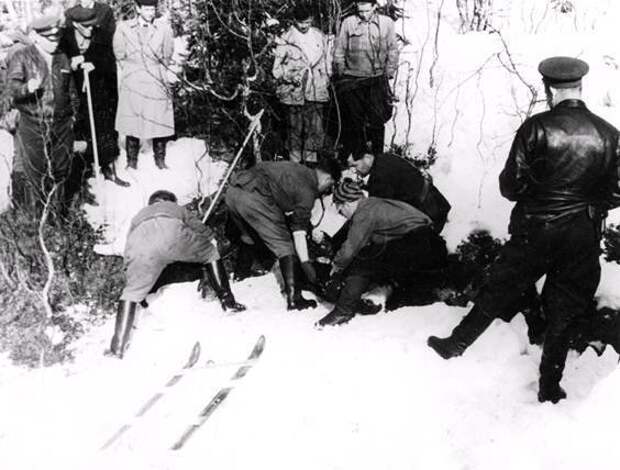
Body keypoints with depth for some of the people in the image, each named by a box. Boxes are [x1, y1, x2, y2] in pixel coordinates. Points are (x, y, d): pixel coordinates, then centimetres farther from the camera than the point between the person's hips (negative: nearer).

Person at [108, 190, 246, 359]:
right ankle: (227, 300, 19)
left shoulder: (138, 217, 47)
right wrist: (205, 273, 41)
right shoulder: (177, 209, 42)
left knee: (132, 291, 16)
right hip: (171, 233, -1)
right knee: (211, 253, 24)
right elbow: (206, 234, 36)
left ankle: (118, 346, 6)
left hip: (139, 243, 2)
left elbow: (129, 256, 43)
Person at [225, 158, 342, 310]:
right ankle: (294, 298, -1)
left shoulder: (297, 168, 25)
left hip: (232, 190, 8)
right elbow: (299, 230, -4)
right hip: (254, 198, -8)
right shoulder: (307, 190, 0)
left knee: (248, 240, 27)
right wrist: (305, 262, 0)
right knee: (284, 246, 0)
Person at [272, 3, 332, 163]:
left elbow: (328, 62, 19)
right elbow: (277, 68, 1)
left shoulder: (321, 37, 9)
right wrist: (290, 76, -13)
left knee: (315, 130, 2)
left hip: (316, 92, 3)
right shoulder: (285, 40, -2)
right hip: (294, 93, -3)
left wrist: (326, 79, 10)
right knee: (295, 130, 3)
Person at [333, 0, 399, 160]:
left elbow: (393, 51, 9)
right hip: (352, 80, 0)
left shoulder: (386, 23, 3)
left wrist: (389, 73, 4)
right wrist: (341, 75, 4)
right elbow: (339, 51, 7)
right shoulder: (348, 23, 2)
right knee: (353, 121, 4)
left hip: (377, 80, 0)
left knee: (377, 120, -1)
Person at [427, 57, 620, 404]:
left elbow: (510, 186, -10)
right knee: (565, 312, 14)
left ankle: (456, 344, 32)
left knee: (497, 293, 15)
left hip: (534, 231, -2)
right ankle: (550, 388, 25)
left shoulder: (536, 128, -13)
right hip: (584, 240, 2)